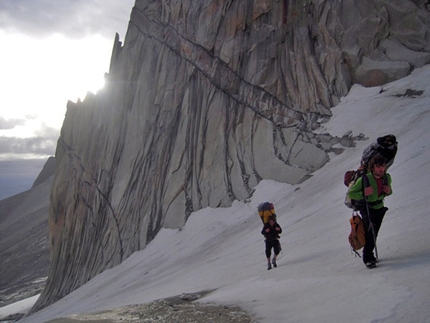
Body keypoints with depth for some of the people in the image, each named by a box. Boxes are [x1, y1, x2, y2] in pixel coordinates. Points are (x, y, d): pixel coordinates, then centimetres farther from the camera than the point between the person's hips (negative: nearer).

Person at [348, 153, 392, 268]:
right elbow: (350, 194, -20)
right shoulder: (364, 179, -28)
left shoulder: (387, 178, -13)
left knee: (374, 233, 15)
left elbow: (389, 191, 8)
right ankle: (367, 257, -6)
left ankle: (369, 255, 33)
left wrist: (389, 191, -16)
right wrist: (363, 194, -37)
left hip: (379, 207, 5)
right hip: (366, 208, -5)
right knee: (371, 231, -19)